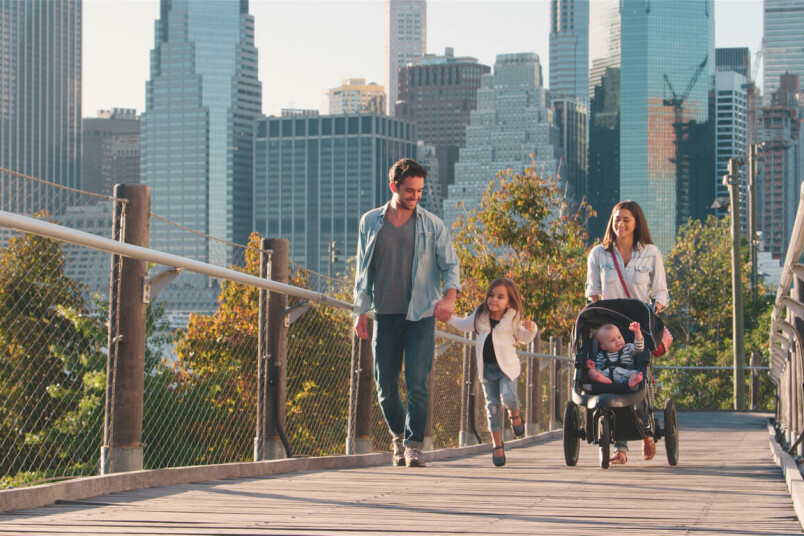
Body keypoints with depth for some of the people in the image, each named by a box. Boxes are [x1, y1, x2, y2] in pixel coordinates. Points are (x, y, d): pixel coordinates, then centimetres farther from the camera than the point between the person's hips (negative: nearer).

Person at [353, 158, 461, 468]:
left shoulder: (432, 225, 3)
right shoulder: (370, 223, 8)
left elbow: (450, 265, 3)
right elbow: (363, 270, 15)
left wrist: (449, 297, -16)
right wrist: (360, 312, 10)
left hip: (421, 316, -2)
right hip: (385, 316, 2)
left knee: (417, 384, -11)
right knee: (385, 386, 4)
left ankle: (414, 445, -3)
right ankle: (398, 437, 26)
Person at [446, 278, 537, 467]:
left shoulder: (513, 318, -2)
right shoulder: (480, 315, 6)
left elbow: (523, 337, 10)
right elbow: (465, 325, 24)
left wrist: (531, 329, -11)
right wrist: (449, 317, 12)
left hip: (507, 366, -3)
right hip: (486, 368, 3)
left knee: (508, 396, -25)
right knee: (492, 405, 0)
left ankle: (515, 412, 13)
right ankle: (497, 445, 11)